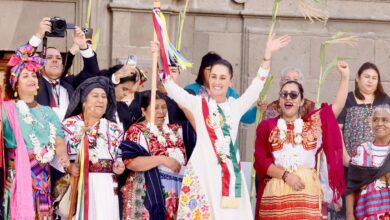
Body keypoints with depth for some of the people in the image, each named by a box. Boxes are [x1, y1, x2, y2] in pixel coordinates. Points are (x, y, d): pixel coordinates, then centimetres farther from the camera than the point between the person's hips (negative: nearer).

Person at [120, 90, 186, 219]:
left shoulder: (175, 130, 16)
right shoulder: (137, 131, -2)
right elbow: (130, 162, -15)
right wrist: (163, 159, -18)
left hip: (176, 194, 5)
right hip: (148, 194, -5)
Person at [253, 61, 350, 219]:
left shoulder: (313, 123, 14)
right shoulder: (267, 126, 9)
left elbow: (337, 106, 7)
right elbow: (260, 160, 2)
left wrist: (345, 76, 2)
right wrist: (286, 175, -9)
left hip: (307, 192, 1)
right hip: (276, 193, -1)